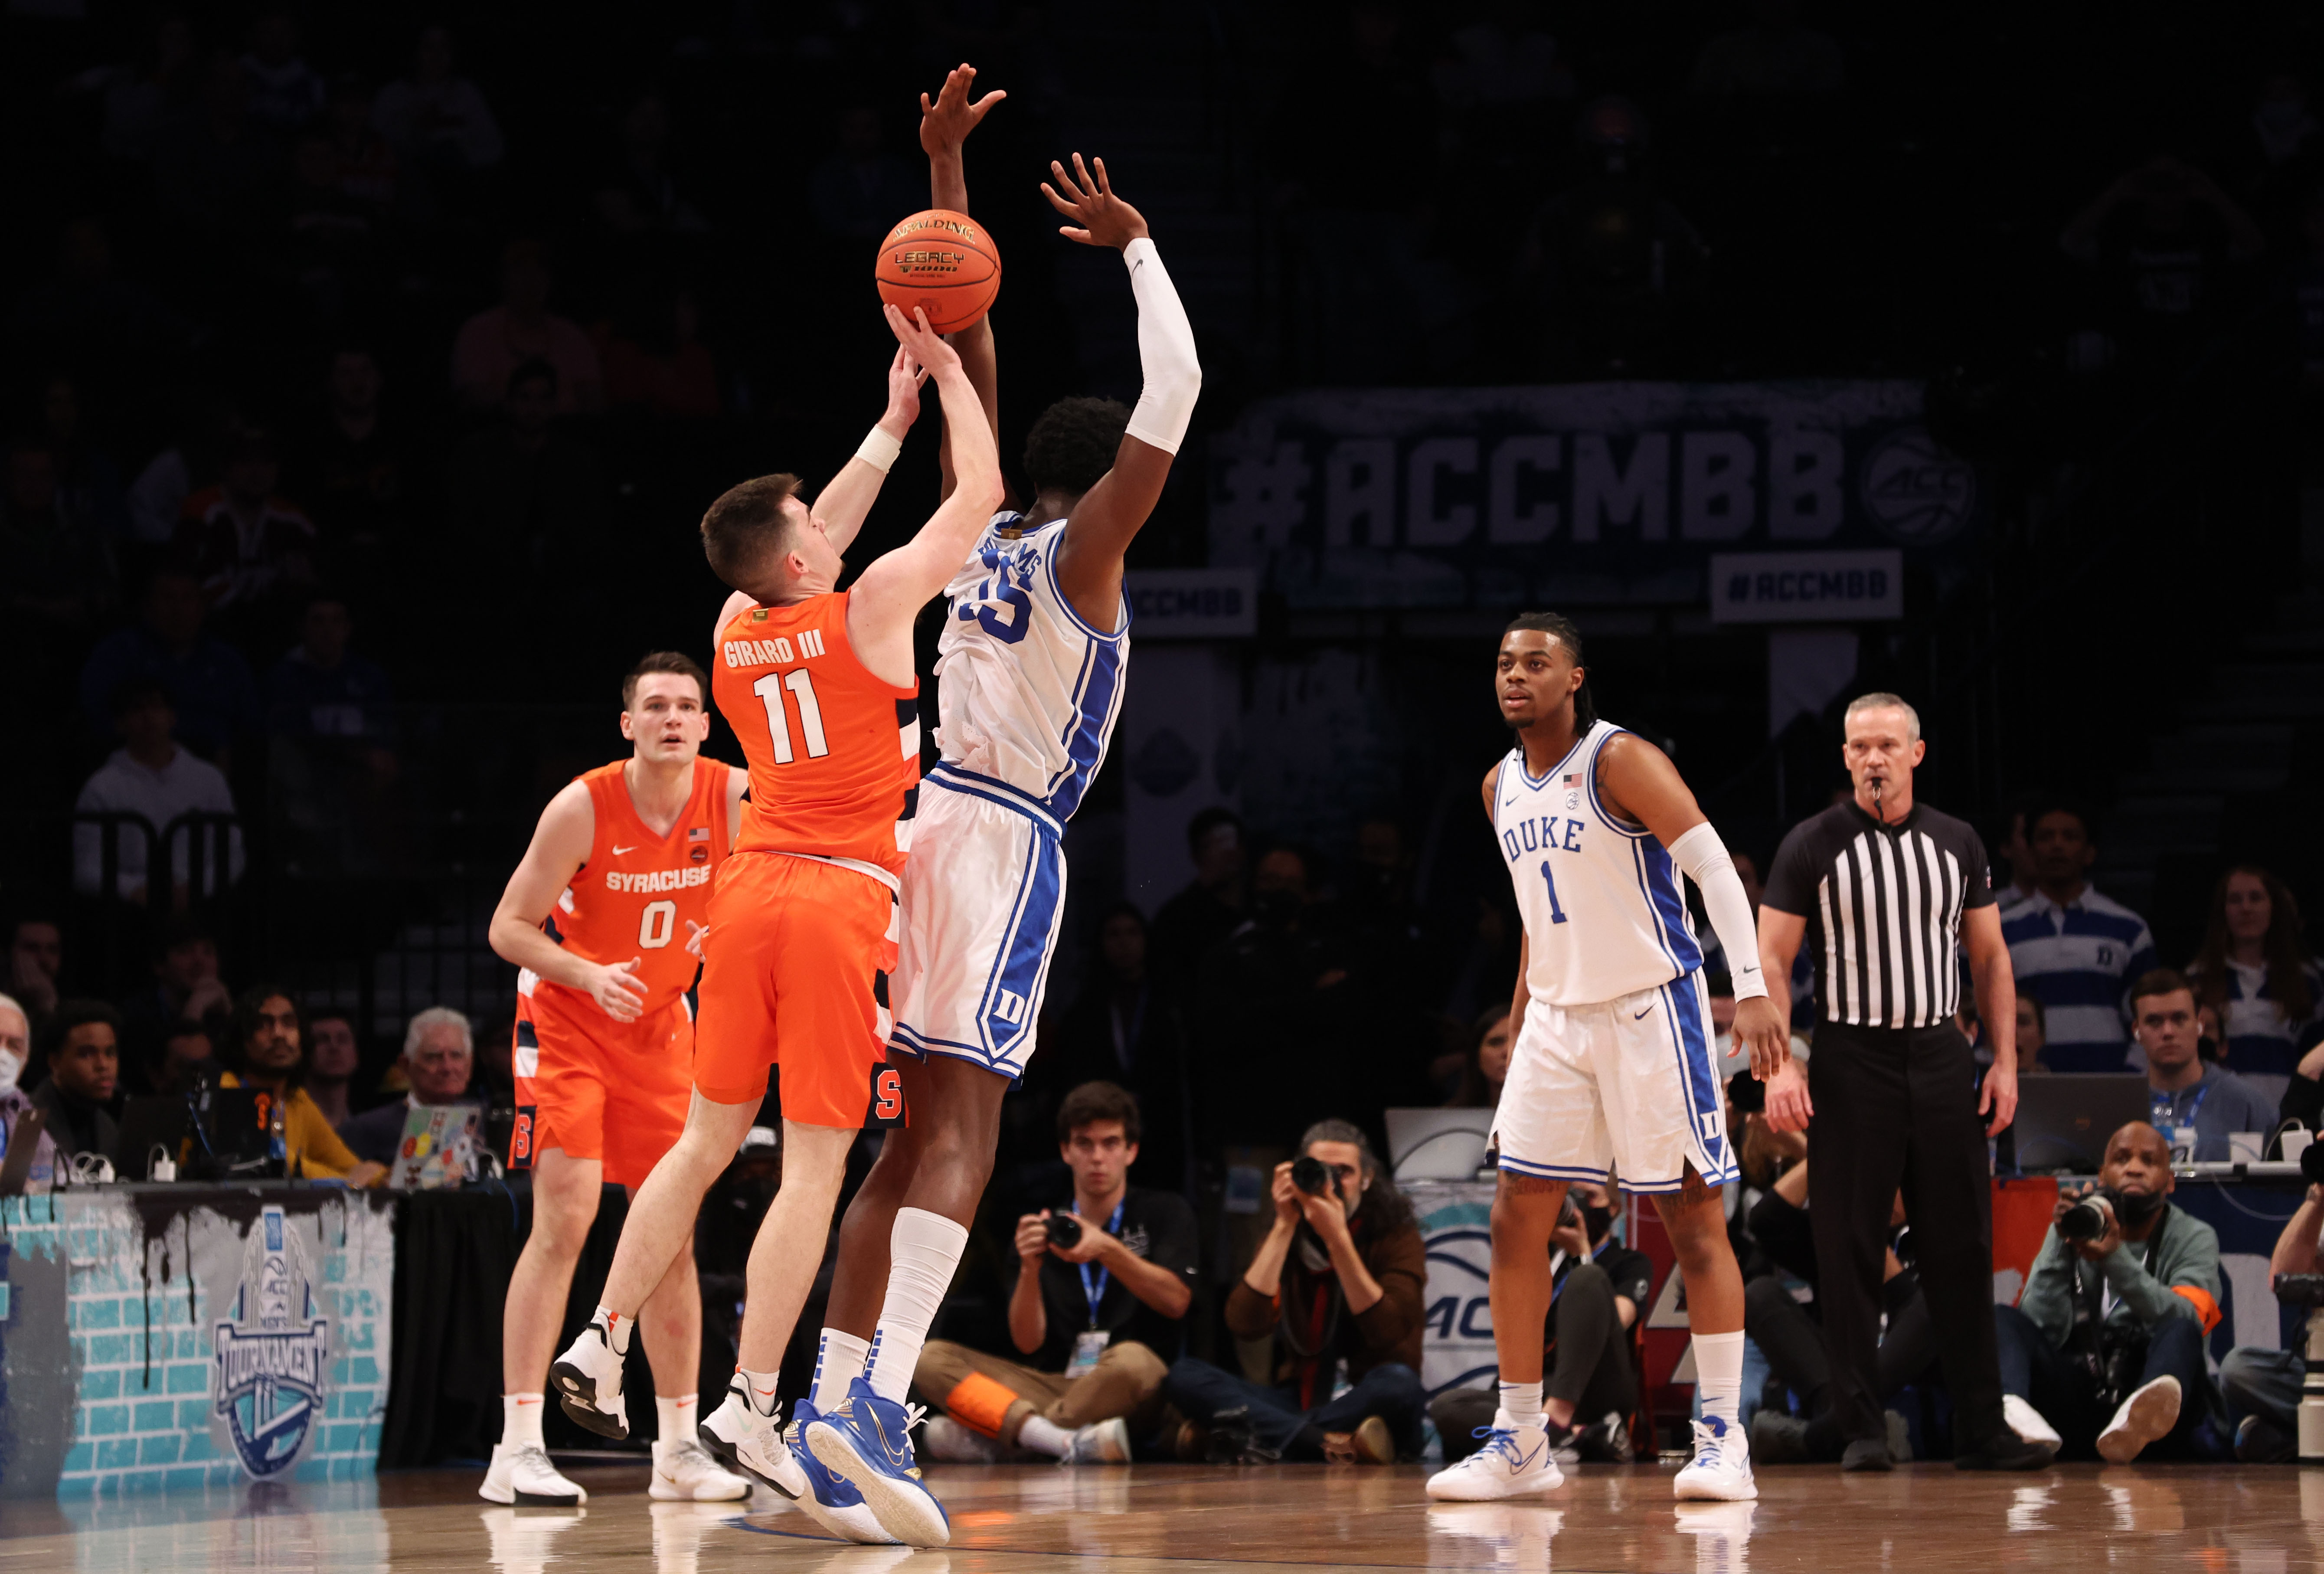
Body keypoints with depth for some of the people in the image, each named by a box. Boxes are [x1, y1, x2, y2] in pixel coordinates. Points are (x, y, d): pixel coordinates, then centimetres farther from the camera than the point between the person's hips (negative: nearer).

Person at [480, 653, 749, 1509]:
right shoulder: (584, 807, -21)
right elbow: (508, 927, -15)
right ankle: (517, 1449, -18)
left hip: (661, 1025, 5)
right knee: (564, 1216, -17)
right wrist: (588, 975, -30)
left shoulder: (734, 796, -11)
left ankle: (679, 1452, 13)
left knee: (674, 1231, 5)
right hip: (565, 1019, -5)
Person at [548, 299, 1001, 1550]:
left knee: (708, 1140, 18)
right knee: (816, 1165, -5)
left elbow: (815, 543, 30)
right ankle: (750, 1409, -9)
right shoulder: (871, 607, -6)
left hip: (749, 886, 6)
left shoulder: (736, 629, 10)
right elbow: (980, 495, 3)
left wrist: (891, 422, 32)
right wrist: (947, 378, 15)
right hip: (842, 898, -6)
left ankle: (602, 1345, 17)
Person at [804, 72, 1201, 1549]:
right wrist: (1138, 249, 0)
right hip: (1005, 841, -7)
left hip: (919, 819, 7)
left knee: (914, 1137, 10)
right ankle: (874, 1398, -29)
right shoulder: (1081, 553, -3)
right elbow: (1177, 395, -8)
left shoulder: (976, 533, 14)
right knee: (961, 1131, -15)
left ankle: (837, 1398, 5)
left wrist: (948, 168, 21)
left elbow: (964, 339, 20)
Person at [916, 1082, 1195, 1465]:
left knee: (1131, 1359, -39)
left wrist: (1108, 1251, -22)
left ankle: (987, 1440, -28)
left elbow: (1176, 1302, -8)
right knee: (931, 1358, -16)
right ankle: (1069, 1443, -40)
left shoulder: (1164, 1213, 9)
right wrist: (1029, 1269, -15)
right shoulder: (1044, 1231, 13)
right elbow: (1028, 1343, 3)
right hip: (1056, 1387, 3)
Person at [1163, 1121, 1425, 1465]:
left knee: (1398, 1382, -37)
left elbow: (1387, 1333, -18)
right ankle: (1336, 1445, -33)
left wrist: (1338, 1239, -22)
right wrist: (1285, 1227, -11)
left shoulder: (1396, 1236, -1)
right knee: (1184, 1375, -18)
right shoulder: (1286, 1238, 8)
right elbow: (1245, 1325, -9)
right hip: (1299, 1403, 3)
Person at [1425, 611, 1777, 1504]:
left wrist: (1751, 988, -27)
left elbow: (1713, 866, -17)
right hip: (1557, 1018, 7)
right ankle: (1520, 1442, 7)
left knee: (1693, 1219, -4)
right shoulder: (1501, 788, 10)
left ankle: (1722, 1436, 0)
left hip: (1649, 1011, -7)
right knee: (1517, 1219, 1)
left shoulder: (1619, 761, -12)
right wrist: (1519, 1019, 20)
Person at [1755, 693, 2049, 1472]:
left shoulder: (1957, 843, 10)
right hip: (1852, 1060, -3)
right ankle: (1862, 1429, 1)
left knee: (1962, 1247, 2)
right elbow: (1772, 961, -2)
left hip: (1941, 1057, 3)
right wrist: (1779, 1065, -13)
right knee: (1851, 1250, -4)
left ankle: (1980, 1429, 5)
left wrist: (2005, 1061, 5)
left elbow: (1989, 955, 15)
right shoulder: (1813, 846, 0)